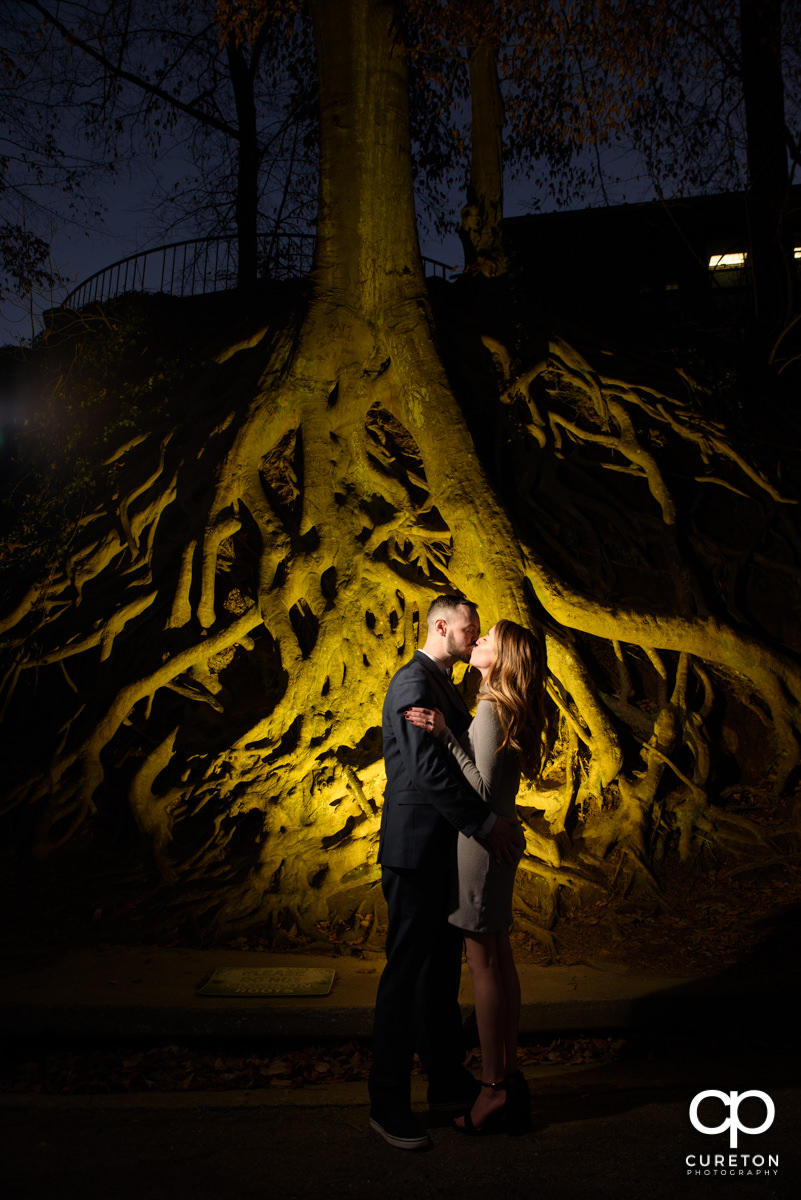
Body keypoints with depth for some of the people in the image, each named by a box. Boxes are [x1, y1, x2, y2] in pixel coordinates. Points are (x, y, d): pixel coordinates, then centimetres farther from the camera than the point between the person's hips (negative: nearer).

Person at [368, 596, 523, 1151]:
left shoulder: (445, 686, 17)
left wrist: (499, 817, 10)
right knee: (407, 973, 1)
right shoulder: (413, 682, -16)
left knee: (443, 969, 18)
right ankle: (388, 1103, 15)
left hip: (446, 852, 10)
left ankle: (448, 1082, 33)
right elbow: (428, 768, -26)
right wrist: (486, 822, -24)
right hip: (416, 853, -10)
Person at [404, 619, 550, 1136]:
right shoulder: (508, 708, 9)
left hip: (483, 841, -9)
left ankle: (494, 1087, 13)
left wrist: (444, 735, -26)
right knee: (499, 958, 15)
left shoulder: (491, 710, -18)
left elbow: (483, 790, -23)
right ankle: (510, 1075, 27)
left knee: (484, 962, 1)